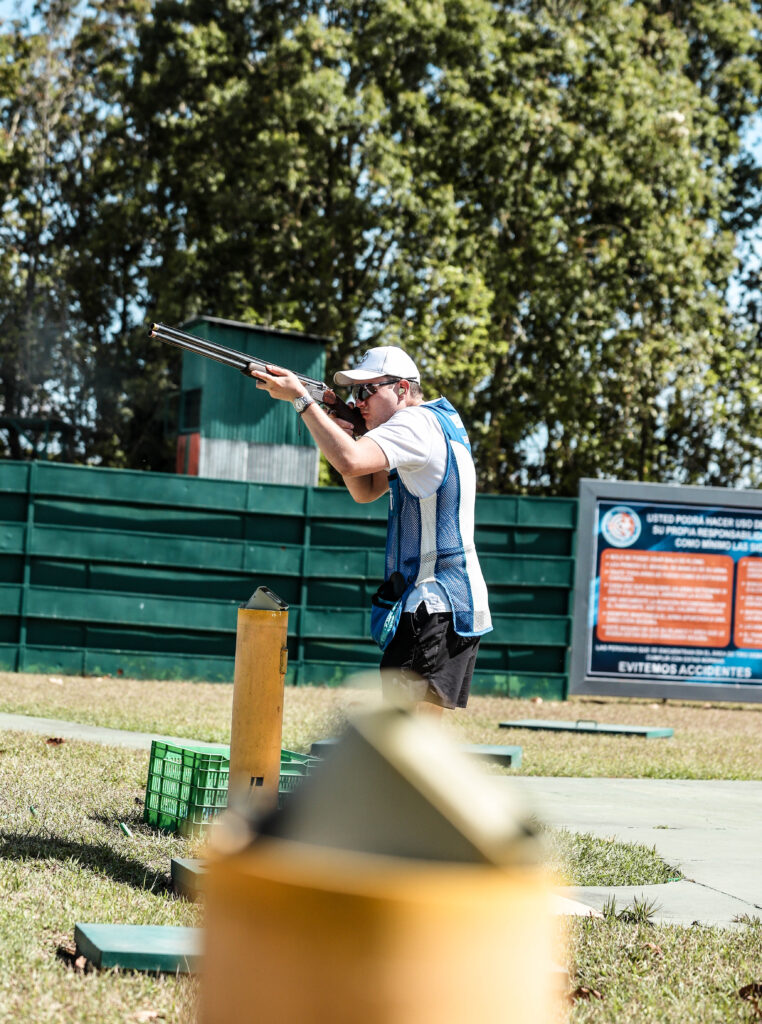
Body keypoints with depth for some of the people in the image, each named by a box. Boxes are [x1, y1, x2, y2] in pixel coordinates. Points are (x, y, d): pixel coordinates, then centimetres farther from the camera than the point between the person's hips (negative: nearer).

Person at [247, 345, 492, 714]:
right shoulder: (436, 422, 19)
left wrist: (299, 397, -21)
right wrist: (341, 432, 5)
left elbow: (351, 461, -28)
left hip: (435, 607, -11)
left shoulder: (417, 422, -11)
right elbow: (365, 490, 21)